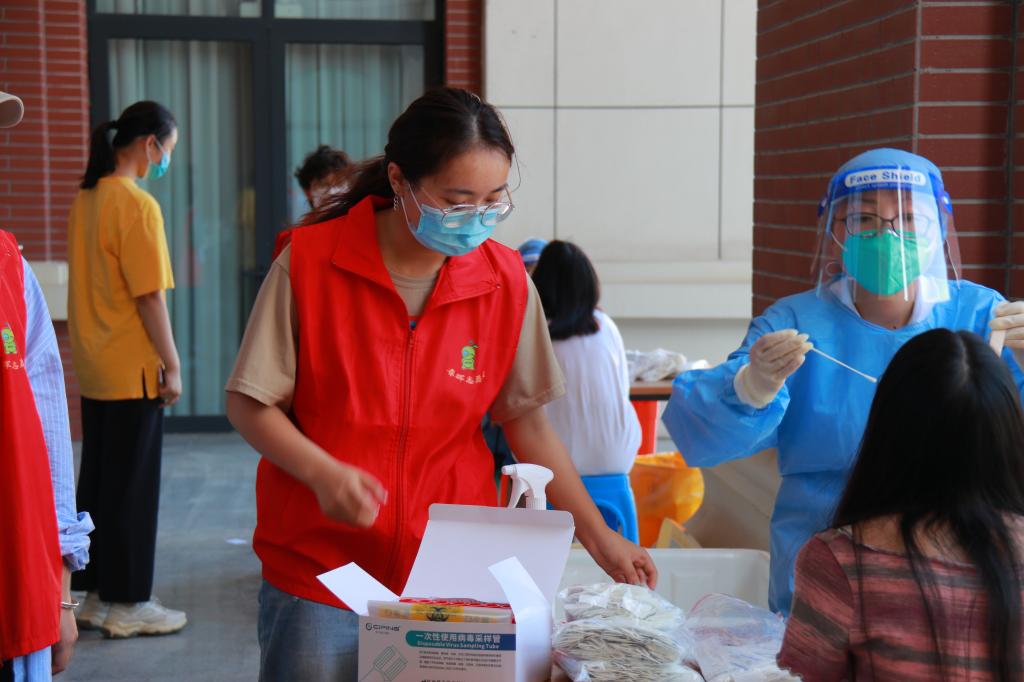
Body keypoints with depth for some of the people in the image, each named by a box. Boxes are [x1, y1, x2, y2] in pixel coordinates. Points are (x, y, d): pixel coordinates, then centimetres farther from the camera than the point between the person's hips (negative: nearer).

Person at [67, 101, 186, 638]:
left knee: (96, 481, 14)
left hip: (93, 367, 8)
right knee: (134, 487, 2)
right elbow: (149, 296, -18)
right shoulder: (138, 204, -16)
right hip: (132, 370, -8)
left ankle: (92, 594, 23)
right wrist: (171, 364, -10)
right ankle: (126, 604, 10)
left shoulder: (85, 199, 8)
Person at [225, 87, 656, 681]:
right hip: (319, 565, -2)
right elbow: (249, 403, -4)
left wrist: (599, 536, 4)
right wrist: (324, 473, -21)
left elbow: (526, 417, 7)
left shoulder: (505, 280, -3)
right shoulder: (311, 262, -10)